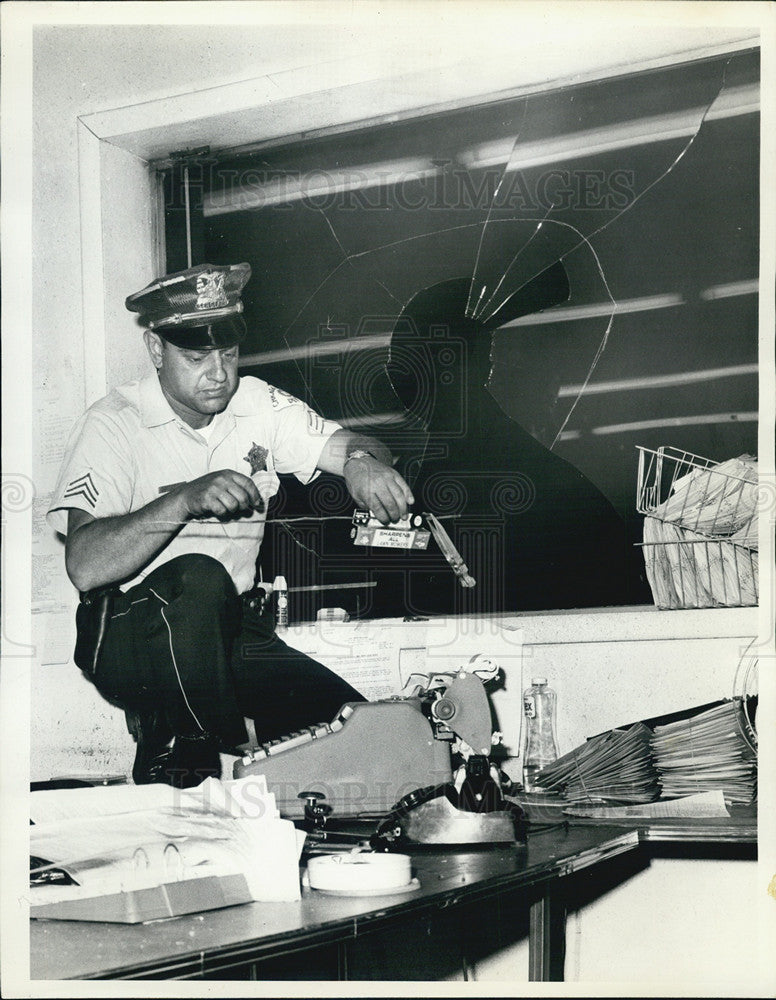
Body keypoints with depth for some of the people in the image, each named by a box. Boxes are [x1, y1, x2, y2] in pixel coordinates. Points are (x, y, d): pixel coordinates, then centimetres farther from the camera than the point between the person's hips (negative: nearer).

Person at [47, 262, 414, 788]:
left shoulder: (256, 404, 6)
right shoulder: (114, 424, -11)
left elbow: (354, 446, -1)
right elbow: (85, 567, -23)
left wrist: (362, 460, -26)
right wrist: (186, 499, -34)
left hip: (237, 631, 5)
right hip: (129, 637, -5)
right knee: (199, 576, -37)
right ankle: (180, 761, -17)